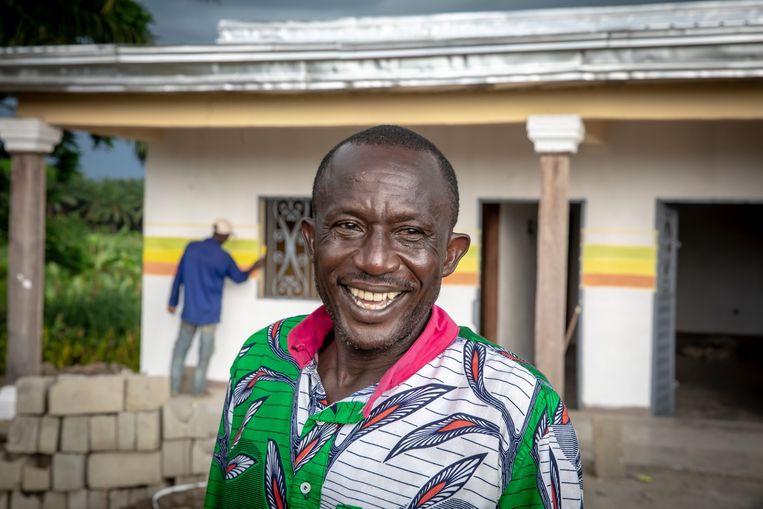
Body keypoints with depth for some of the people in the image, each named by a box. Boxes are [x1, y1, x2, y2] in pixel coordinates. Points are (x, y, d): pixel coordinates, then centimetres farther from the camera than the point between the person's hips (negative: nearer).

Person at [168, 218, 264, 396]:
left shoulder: (192, 247, -5)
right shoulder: (223, 257, -14)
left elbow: (179, 276, 1)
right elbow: (239, 277, 4)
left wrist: (173, 301, 12)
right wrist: (254, 267, 23)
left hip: (189, 310, 3)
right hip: (209, 313, -3)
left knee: (181, 347, 15)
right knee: (205, 351, 9)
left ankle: (174, 386, 18)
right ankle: (197, 389, 13)